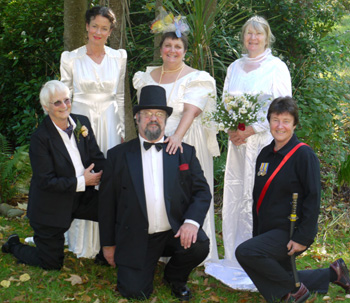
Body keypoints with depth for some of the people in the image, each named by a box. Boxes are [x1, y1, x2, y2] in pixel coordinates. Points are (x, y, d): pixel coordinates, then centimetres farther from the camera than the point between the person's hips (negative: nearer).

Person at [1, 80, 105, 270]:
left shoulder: (82, 123, -2)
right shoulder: (40, 138, -20)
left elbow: (97, 157, 1)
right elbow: (46, 181, -21)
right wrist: (81, 182, -23)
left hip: (81, 197, 5)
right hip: (51, 208, -5)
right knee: (52, 264, 6)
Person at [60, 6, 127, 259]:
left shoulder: (119, 57, 4)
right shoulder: (71, 58, -1)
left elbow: (119, 97, 11)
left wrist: (122, 130, 8)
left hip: (109, 125, 1)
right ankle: (84, 243, 14)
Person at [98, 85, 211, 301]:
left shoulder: (185, 153, 7)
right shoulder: (118, 155, 4)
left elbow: (202, 191, 3)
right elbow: (107, 201, 6)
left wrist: (192, 222, -17)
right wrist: (108, 243, 6)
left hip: (176, 232, 1)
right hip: (135, 239, -1)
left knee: (199, 246, -29)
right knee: (135, 292, -14)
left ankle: (174, 277, 6)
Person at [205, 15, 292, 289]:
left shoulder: (277, 68, -2)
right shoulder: (235, 67, 14)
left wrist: (251, 130, -14)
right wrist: (231, 129, -2)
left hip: (265, 142, -5)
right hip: (237, 142, 6)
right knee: (235, 196, 7)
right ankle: (236, 259, 18)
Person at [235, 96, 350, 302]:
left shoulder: (304, 155, -13)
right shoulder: (265, 154, 8)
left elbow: (313, 198, -16)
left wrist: (303, 238, -21)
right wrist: (256, 235, 14)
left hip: (291, 233, -8)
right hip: (268, 232, 8)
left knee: (245, 252, -26)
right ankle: (333, 273, 31)